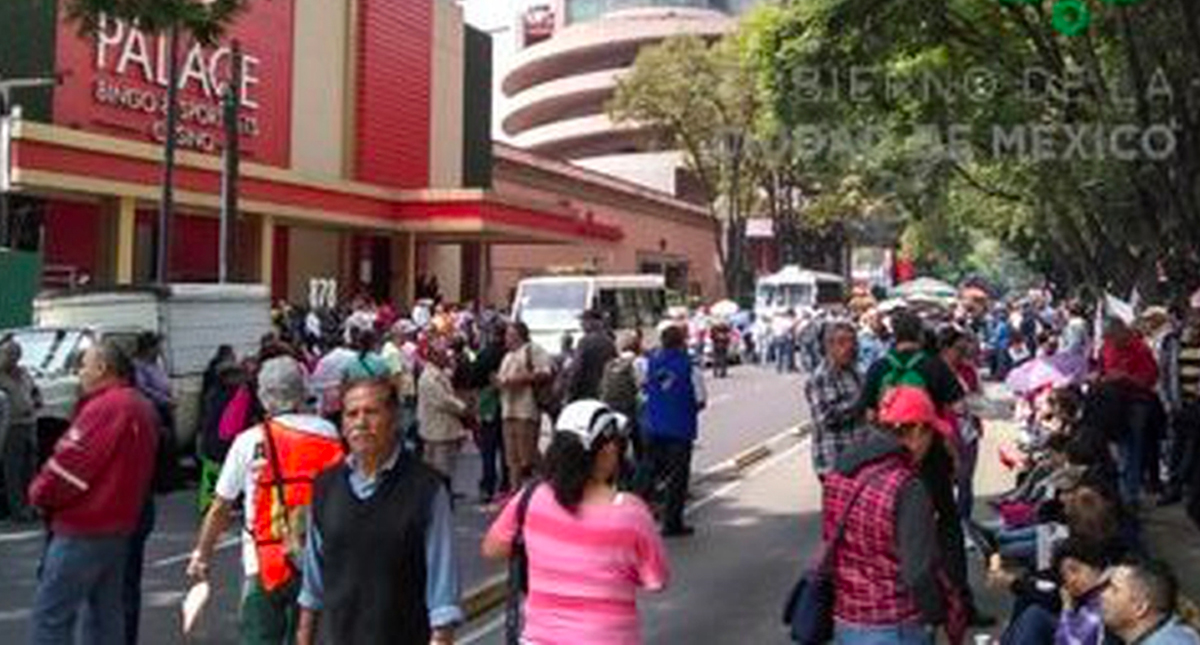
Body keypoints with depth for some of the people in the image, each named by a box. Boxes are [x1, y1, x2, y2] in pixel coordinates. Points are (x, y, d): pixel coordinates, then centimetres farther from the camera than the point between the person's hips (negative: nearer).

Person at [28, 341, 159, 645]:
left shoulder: (105, 406, -17)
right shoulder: (143, 406, 11)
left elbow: (70, 461, -19)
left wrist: (40, 493, -2)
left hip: (84, 528, -9)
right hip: (121, 524, 9)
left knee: (51, 612, -3)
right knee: (106, 610, 15)